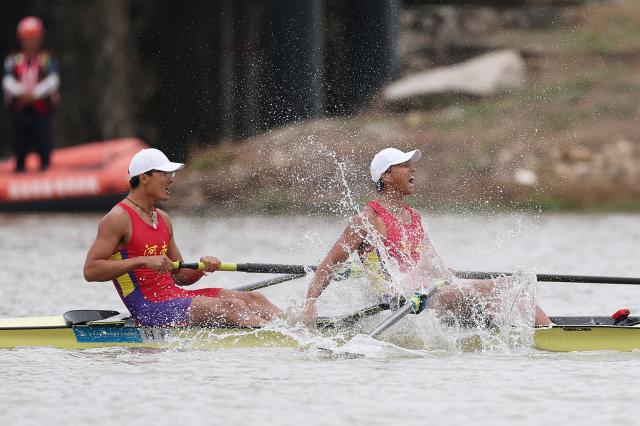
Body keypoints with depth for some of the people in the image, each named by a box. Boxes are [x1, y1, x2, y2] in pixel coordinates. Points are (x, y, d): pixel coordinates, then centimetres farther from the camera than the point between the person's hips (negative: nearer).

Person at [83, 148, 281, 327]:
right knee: (230, 306, -23)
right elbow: (90, 270, -17)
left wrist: (202, 267, -3)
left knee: (253, 299, -3)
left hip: (175, 295, 9)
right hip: (151, 310, -9)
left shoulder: (163, 220, 18)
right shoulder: (118, 218, -8)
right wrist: (144, 261, -23)